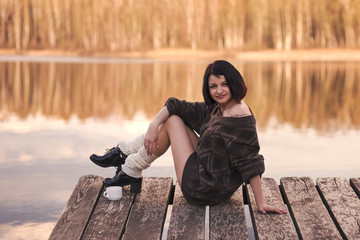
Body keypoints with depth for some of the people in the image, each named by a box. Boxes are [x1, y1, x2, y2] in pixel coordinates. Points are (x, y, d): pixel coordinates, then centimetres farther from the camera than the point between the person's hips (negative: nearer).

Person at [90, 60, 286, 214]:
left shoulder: (240, 117, -22)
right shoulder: (214, 109, 5)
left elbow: (250, 162, -24)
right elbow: (176, 106, 6)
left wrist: (260, 203, -24)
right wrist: (154, 125, -9)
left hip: (207, 189, -9)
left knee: (172, 121, -3)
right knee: (172, 116, 14)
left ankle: (131, 172, 9)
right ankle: (123, 153, 21)